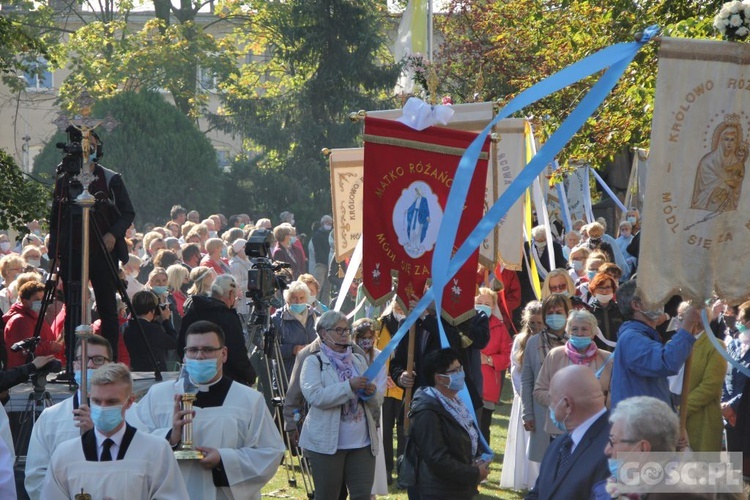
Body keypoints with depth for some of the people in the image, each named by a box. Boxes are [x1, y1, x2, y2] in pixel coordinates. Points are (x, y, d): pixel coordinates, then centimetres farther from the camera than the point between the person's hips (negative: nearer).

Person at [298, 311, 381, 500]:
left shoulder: (359, 360, 16)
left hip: (362, 442, 5)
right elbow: (315, 396, -18)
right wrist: (349, 386, -23)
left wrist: (372, 393, -8)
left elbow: (378, 400, 16)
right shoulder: (314, 362, 0)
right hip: (327, 442, -5)